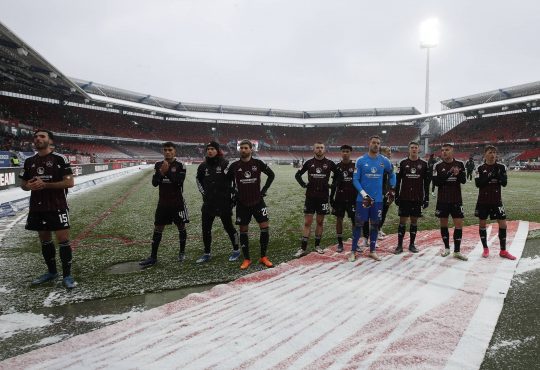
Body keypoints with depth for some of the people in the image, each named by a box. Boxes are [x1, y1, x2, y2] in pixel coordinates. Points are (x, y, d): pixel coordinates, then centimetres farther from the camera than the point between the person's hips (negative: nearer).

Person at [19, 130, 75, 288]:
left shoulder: (59, 159, -6)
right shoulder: (29, 161, 11)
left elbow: (70, 182, -11)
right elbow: (23, 184, 17)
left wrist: (45, 185, -19)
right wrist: (29, 186, -7)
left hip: (58, 207, -5)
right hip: (37, 208, 6)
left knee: (63, 240, -6)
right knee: (45, 240, 15)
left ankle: (67, 275, 4)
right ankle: (51, 272, 30)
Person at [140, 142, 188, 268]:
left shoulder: (180, 165, -7)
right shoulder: (158, 165, 5)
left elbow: (179, 182, -18)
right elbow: (154, 183, -1)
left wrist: (168, 171, -25)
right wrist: (161, 173, -17)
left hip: (177, 202, -3)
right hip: (163, 202, 3)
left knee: (181, 227, 7)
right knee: (158, 228, 4)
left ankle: (182, 252, 25)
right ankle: (153, 257, 11)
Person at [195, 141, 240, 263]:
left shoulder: (225, 164, -9)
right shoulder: (203, 166, 6)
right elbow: (198, 179, 23)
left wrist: (233, 195, -5)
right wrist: (203, 191, 12)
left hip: (224, 203, -5)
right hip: (208, 203, 5)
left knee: (228, 227, 6)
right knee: (205, 229, 8)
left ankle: (236, 250, 25)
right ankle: (207, 254, 23)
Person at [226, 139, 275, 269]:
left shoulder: (258, 163, -4)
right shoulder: (234, 166, -3)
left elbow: (271, 175, 9)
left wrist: (264, 190, 4)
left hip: (258, 201, 0)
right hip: (242, 204, 0)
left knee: (265, 227, -4)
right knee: (243, 231, 5)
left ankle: (263, 257, 12)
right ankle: (246, 259, 18)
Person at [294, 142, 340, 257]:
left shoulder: (329, 163, 2)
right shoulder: (309, 162, 3)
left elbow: (338, 176, 12)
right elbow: (297, 175, 13)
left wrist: (332, 185, 3)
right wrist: (303, 184, 2)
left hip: (323, 197, 0)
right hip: (310, 196, 0)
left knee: (320, 222, 9)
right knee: (307, 222, -1)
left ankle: (317, 245, 22)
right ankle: (303, 248, 3)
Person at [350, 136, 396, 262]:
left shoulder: (384, 161, 3)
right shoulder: (361, 160, -5)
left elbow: (392, 175, 20)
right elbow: (355, 180, -6)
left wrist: (392, 189, 15)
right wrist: (364, 194, -15)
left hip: (378, 199, 3)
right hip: (363, 198, -3)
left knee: (375, 224, 10)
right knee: (358, 224, 1)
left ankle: (372, 251, 23)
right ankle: (353, 251, 11)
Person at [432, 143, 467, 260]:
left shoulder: (460, 164, 1)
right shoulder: (437, 165, -3)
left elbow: (464, 180, -1)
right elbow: (436, 182, -11)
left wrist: (458, 174, -22)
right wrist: (448, 174, -22)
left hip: (456, 199, 1)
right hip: (442, 200, -1)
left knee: (459, 224, -2)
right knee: (443, 224, 8)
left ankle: (457, 251, 8)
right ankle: (447, 248, 24)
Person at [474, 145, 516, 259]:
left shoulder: (501, 167, 0)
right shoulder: (481, 168, -4)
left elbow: (504, 183, -5)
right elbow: (478, 184, -13)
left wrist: (498, 174, -19)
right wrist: (490, 176, -22)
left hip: (496, 200, 1)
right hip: (483, 201, -1)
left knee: (503, 224, -1)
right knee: (482, 224, 6)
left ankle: (503, 251, 12)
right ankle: (485, 249, 20)